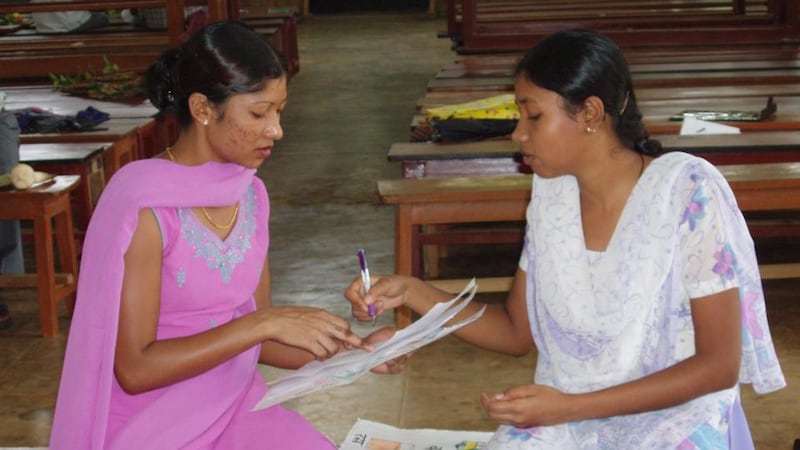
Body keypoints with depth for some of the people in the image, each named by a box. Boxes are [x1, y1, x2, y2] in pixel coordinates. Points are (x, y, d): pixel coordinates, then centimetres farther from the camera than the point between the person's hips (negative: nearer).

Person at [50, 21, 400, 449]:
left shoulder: (251, 194, 3)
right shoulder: (143, 203, -17)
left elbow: (250, 338, 8)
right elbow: (134, 369, -18)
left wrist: (350, 350, -7)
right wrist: (266, 322, -22)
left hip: (233, 407, 5)